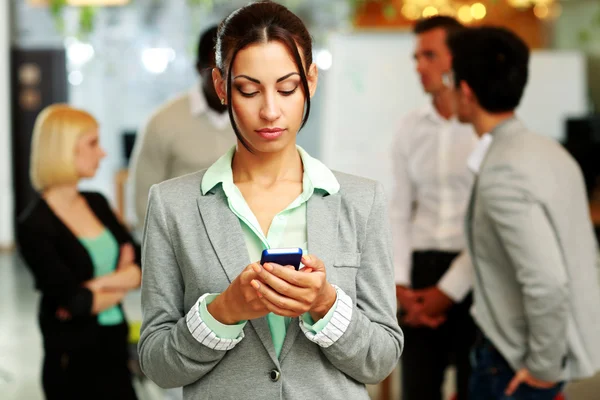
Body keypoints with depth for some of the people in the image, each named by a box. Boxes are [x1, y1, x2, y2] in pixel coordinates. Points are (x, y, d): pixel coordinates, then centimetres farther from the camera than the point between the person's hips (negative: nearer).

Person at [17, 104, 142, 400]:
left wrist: (103, 284, -15)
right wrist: (122, 282, -4)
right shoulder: (34, 226, -14)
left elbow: (143, 266, 2)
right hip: (73, 362, -6)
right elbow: (75, 301, -19)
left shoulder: (97, 203, 6)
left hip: (115, 350, 6)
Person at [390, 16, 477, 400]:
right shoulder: (411, 126, 9)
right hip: (421, 268, 4)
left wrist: (448, 290, -10)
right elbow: (400, 211, 10)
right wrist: (399, 283, -1)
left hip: (474, 275, -4)